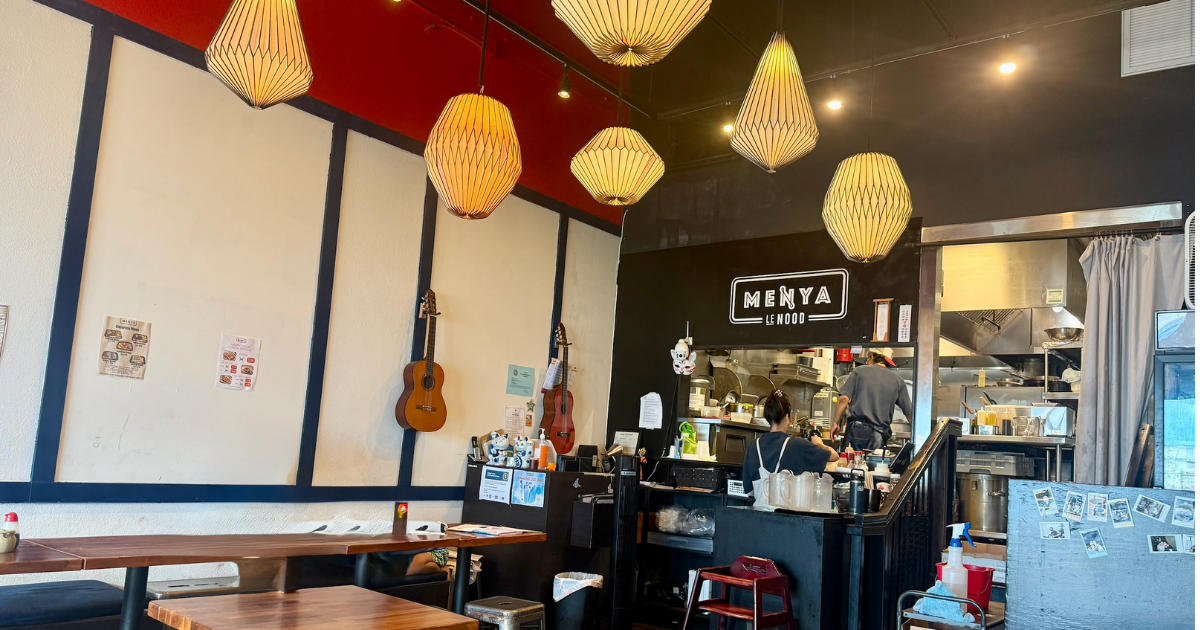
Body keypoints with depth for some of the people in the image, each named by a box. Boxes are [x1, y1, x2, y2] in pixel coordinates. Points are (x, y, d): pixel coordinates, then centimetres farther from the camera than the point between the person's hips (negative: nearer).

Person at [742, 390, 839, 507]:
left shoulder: (755, 446, 5)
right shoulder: (797, 446, -6)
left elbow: (746, 485, 14)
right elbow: (834, 456, 8)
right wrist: (818, 444, 29)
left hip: (759, 507, 4)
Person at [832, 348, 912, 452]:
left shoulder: (859, 371, 6)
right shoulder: (897, 380, 10)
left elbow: (844, 399, -2)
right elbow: (909, 412, 11)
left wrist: (836, 423, 5)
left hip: (856, 430, -1)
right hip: (879, 434, 1)